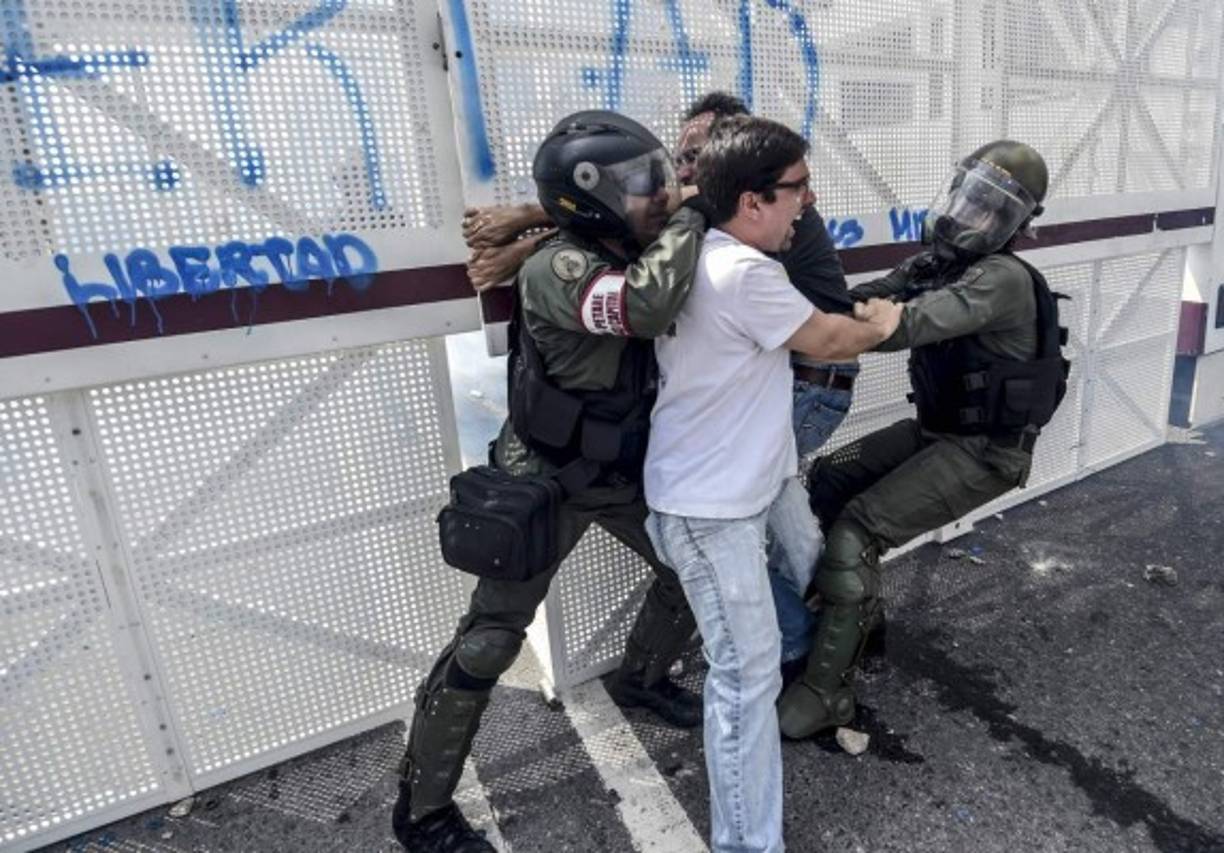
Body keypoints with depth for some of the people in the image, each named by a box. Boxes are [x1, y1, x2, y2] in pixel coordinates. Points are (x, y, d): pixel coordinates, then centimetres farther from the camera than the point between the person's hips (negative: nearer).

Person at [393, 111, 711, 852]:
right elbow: (648, 306, -44)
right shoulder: (557, 271, -28)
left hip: (627, 470, 8)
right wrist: (691, 213, -30)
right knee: (490, 640, -2)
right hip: (548, 482, -8)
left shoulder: (637, 254, -2)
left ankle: (641, 678, 46)